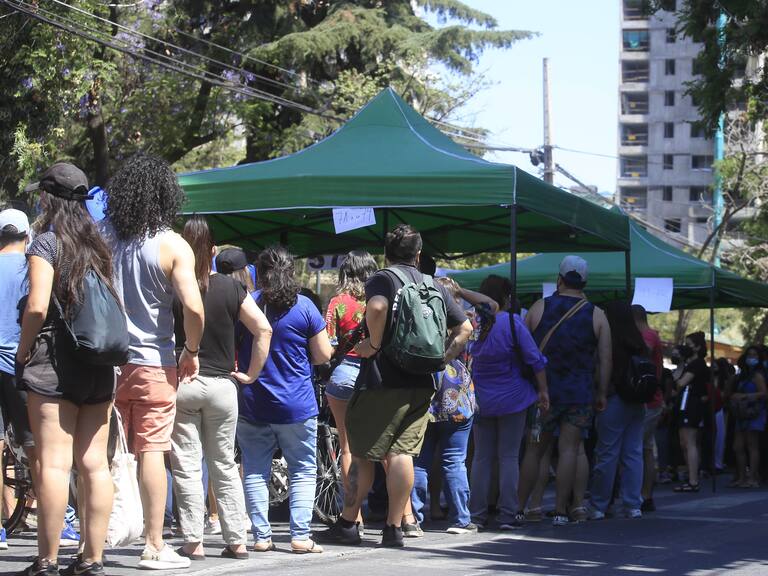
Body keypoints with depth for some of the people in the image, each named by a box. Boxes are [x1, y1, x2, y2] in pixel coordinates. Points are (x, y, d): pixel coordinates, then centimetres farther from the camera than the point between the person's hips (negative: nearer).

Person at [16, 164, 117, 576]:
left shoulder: (46, 242, -7)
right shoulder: (99, 245, 13)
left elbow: (37, 307, -16)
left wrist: (22, 354, -4)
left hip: (54, 361, -6)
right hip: (99, 368, 6)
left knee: (52, 464, -6)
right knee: (94, 463, 6)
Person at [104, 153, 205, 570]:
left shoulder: (101, 238, 3)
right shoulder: (172, 246, -7)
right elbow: (193, 308, -15)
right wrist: (192, 352, 0)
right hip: (153, 363, -3)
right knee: (152, 451, 0)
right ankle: (154, 546, 1)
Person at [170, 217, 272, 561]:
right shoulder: (230, 289, 0)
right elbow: (263, 330, -4)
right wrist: (251, 374, 3)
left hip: (179, 383, -2)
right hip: (221, 384, 2)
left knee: (186, 467, 3)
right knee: (225, 466, 11)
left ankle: (193, 542, 0)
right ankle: (237, 541, 10)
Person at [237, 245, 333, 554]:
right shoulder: (303, 306, -5)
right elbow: (323, 355, -3)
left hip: (252, 405, 1)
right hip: (296, 406, -1)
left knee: (255, 471, 8)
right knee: (303, 471, 6)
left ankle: (261, 536, 5)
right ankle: (300, 535, -2)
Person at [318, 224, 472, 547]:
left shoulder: (382, 279, -3)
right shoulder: (435, 287, 15)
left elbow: (377, 307, -26)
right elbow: (464, 328, 18)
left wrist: (374, 343, -14)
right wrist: (441, 359, 15)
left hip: (382, 379, -5)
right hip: (422, 384, 5)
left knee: (362, 452, 3)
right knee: (402, 452, 4)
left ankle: (347, 524, 8)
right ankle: (394, 527, 2)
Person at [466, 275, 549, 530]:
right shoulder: (513, 323, -12)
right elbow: (535, 360, -11)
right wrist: (543, 391, -4)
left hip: (481, 401, 3)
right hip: (512, 399, -3)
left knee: (482, 457, 9)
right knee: (509, 457, 2)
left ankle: (477, 514, 9)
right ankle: (507, 514, 0)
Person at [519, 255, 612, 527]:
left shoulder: (539, 308, 1)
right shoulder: (596, 315, 2)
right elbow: (605, 359, -1)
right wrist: (602, 393, 7)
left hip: (543, 391, 1)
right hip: (579, 393, -1)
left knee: (534, 449, 8)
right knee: (569, 450, -1)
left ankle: (518, 507, 9)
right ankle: (560, 511, -4)